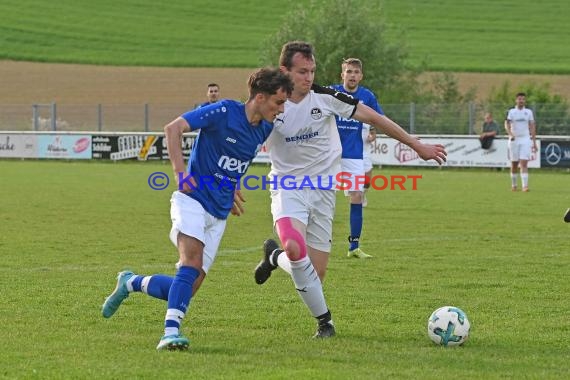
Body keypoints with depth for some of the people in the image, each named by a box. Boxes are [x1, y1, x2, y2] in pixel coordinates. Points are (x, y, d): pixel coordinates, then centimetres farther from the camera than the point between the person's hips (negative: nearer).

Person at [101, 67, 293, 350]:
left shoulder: (264, 128, 8)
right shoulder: (224, 112, -13)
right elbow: (173, 128, -14)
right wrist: (180, 172, -20)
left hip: (218, 214, 7)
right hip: (193, 199, -7)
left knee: (188, 289, 0)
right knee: (192, 260, -31)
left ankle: (130, 283, 25)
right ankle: (171, 331, -35)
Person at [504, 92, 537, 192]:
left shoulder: (529, 112, 8)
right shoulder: (511, 112, 2)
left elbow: (532, 127, 11)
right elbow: (507, 125, -9)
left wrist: (534, 142, 8)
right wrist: (510, 134, -28)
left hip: (526, 140, 0)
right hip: (514, 140, 0)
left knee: (524, 163, -12)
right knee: (514, 164, 6)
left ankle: (525, 185, -18)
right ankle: (514, 185, 22)